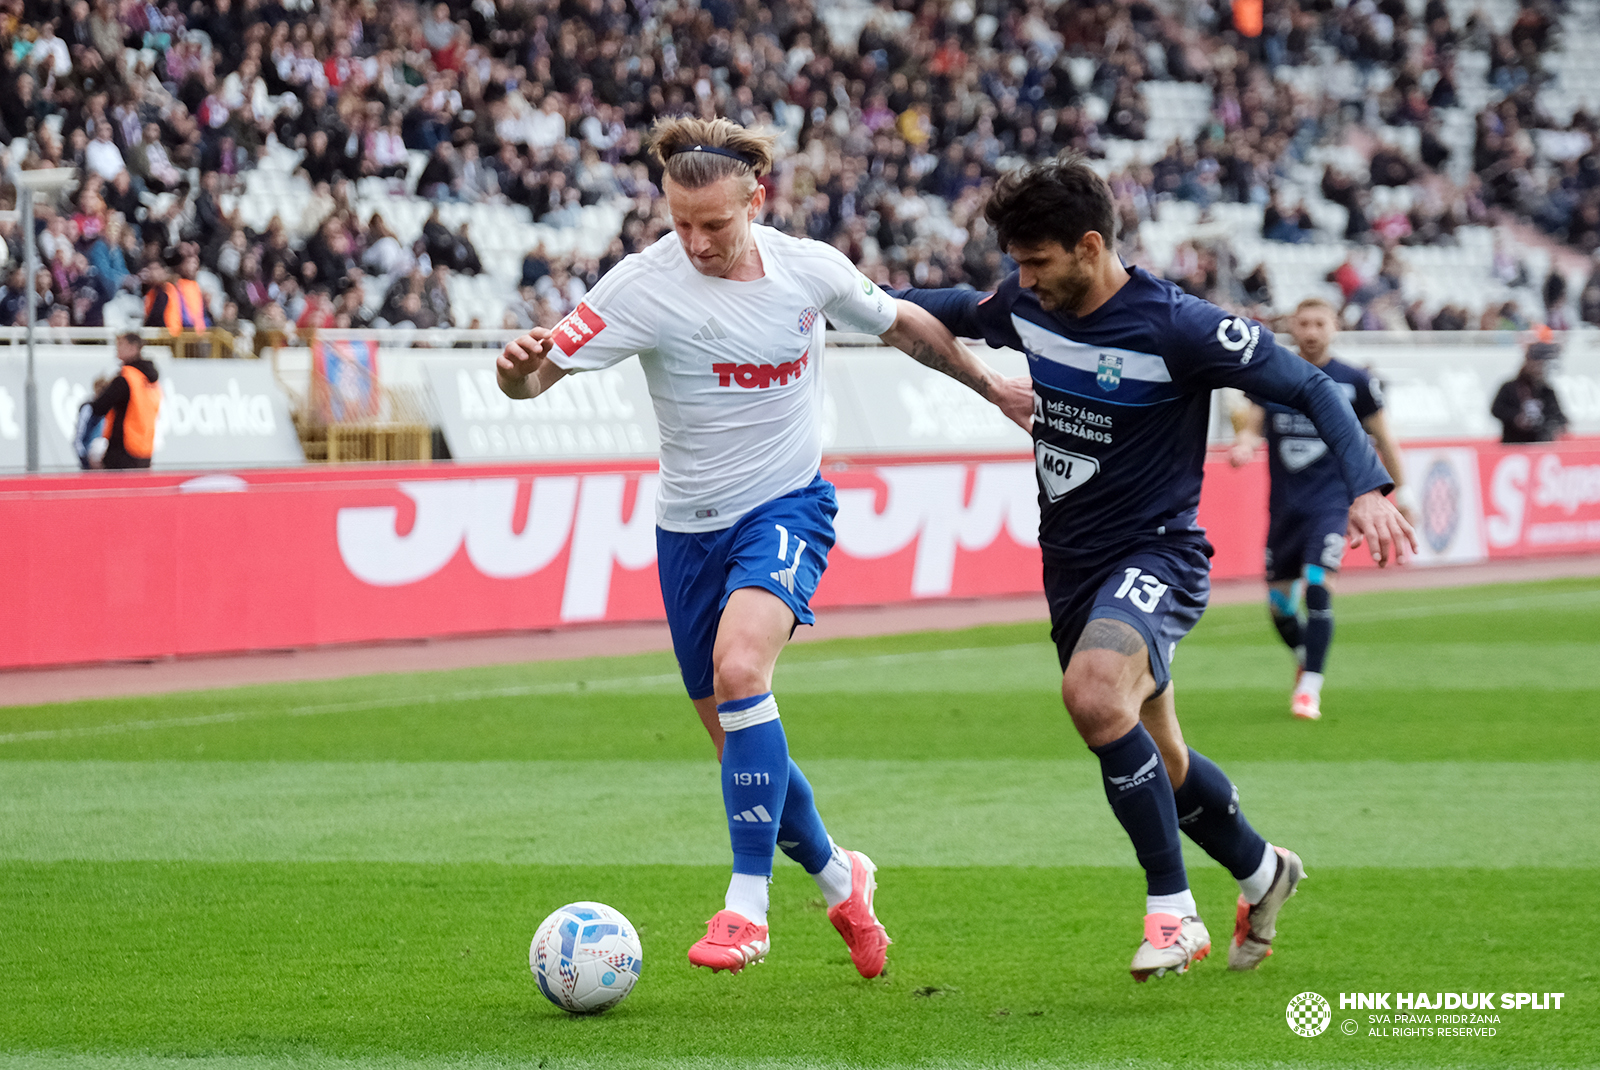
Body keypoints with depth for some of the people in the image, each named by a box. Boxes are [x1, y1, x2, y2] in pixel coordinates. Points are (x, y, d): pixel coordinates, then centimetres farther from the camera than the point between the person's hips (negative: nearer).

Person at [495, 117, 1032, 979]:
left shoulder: (812, 270, -8)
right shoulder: (646, 285, -16)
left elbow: (901, 325, 13)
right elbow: (539, 372, -22)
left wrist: (990, 384, 21)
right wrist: (517, 364, -45)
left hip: (786, 506, -2)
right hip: (690, 524, 2)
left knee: (739, 667, -29)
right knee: (737, 742, 9)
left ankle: (747, 904, -25)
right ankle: (839, 878, 36)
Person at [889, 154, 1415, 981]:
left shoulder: (1174, 325, -20)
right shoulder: (1026, 304, 0)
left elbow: (1307, 387, -15)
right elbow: (961, 312, 25)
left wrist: (1366, 487, -27)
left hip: (1155, 551, -7)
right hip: (1070, 562, 7)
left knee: (1093, 692, -34)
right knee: (1156, 761, 15)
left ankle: (1173, 911, -23)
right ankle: (1259, 872, 43)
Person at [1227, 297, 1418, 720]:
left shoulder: (1354, 382, 1)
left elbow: (1382, 438, 10)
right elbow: (1250, 424, 5)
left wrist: (1403, 491, 11)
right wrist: (1243, 444, -19)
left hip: (1331, 499, -3)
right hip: (1284, 503, 3)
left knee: (1317, 586, -20)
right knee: (1278, 602, 6)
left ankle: (1310, 687, -15)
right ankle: (1306, 661, 36)